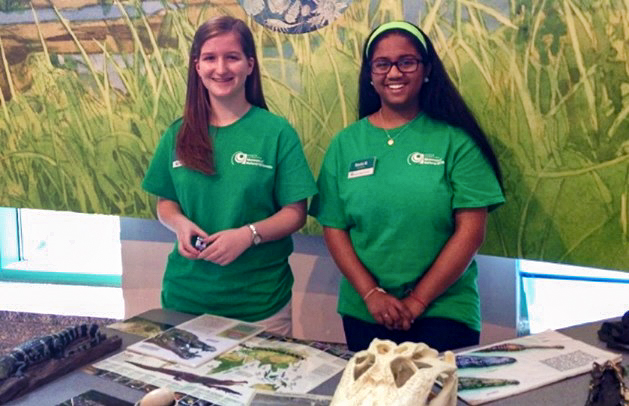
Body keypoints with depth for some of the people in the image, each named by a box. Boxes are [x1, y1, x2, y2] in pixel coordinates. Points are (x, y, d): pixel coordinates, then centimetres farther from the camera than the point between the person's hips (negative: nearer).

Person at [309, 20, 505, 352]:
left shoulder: (455, 140, -4)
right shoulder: (345, 143, 3)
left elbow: (471, 231, -8)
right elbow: (333, 228, 2)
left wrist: (418, 301, -11)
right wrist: (371, 294, -10)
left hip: (443, 312, -2)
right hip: (363, 313, 2)